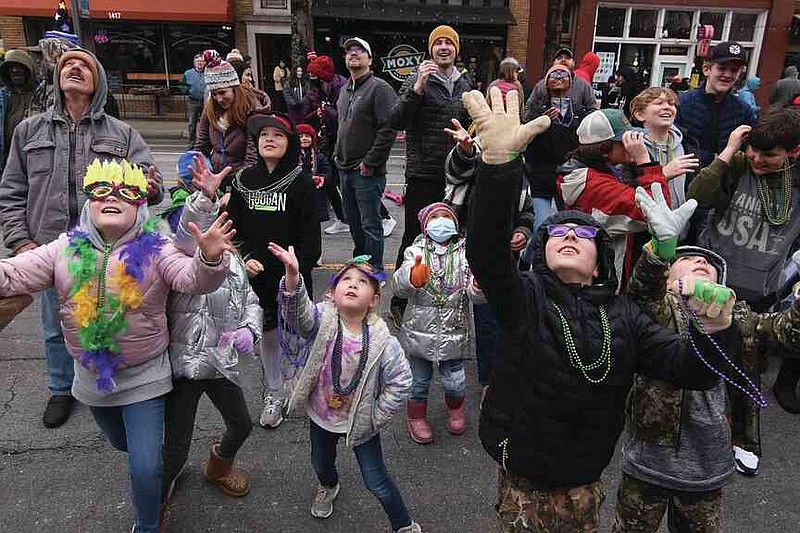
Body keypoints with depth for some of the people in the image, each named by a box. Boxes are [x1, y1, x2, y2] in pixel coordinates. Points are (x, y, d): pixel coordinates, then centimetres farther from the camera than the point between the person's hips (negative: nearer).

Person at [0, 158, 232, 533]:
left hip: (144, 378, -4)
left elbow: (194, 279, -31)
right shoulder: (65, 251, -5)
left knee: (144, 467, 0)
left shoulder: (155, 251, -15)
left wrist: (209, 257, -54)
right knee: (122, 443, 28)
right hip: (92, 378, 4)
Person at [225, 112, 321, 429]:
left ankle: (293, 388, 33)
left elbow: (310, 237, -7)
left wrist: (296, 269, -15)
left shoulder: (301, 183, -7)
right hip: (256, 275, 3)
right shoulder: (244, 181, 3)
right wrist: (245, 258, -8)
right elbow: (233, 227, 7)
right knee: (266, 332, 13)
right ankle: (274, 394, 30)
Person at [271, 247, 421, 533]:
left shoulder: (382, 342, -25)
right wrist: (292, 276, -63)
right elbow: (298, 312, -45)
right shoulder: (323, 320, -23)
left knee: (377, 482, 9)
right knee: (321, 465, 30)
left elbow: (400, 383, -15)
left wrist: (377, 417, -11)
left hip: (360, 422, -3)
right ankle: (328, 486, 66)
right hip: (321, 415, 3)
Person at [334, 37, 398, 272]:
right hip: (345, 169, 9)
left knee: (370, 224, -3)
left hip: (367, 172, -8)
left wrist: (370, 162, -19)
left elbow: (388, 128, -19)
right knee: (353, 222, 18)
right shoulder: (345, 90, 17)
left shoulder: (379, 88, -10)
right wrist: (338, 153, 16)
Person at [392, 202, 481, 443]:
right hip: (420, 330, -1)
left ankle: (455, 408, 45)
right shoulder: (417, 251, -7)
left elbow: (474, 292, -13)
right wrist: (413, 278, -46)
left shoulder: (465, 252, -3)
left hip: (454, 331, 1)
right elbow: (397, 287, -23)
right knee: (419, 380, 14)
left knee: (455, 381, 12)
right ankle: (416, 416, 41)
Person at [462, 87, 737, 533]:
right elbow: (485, 250, -31)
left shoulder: (623, 315, -3)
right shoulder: (526, 298, -12)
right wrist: (499, 161, -45)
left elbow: (694, 370, -11)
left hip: (585, 488, 3)